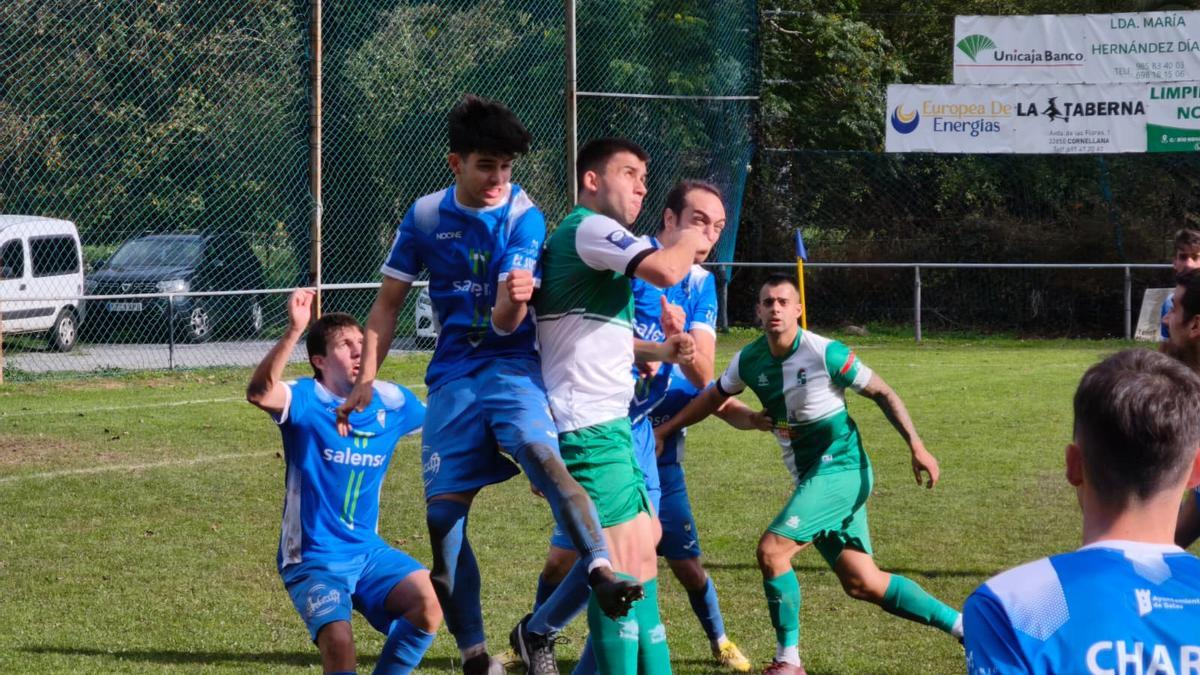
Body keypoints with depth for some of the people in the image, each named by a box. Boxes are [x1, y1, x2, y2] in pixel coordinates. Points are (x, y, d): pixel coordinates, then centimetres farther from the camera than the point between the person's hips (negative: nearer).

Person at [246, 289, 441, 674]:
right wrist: (293, 331, -46)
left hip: (368, 551, 5)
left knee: (428, 605, -18)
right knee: (339, 642, -27)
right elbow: (260, 393, -35)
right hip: (313, 558, -5)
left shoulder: (390, 401, 4)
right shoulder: (307, 400, -12)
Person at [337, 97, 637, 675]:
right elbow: (388, 302, 12)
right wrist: (366, 378, 4)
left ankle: (602, 572, -50)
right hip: (452, 376, 3)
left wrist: (514, 302, -36)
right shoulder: (425, 217, 4)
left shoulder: (523, 218, -5)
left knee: (538, 450, -34)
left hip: (511, 364, -3)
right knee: (442, 512, -3)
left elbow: (506, 325, -13)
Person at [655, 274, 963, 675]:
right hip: (811, 477, 7)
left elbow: (882, 394, -7)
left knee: (772, 550, -17)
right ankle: (962, 626, 16)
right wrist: (664, 430, 19)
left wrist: (916, 446, -14)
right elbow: (714, 397, 21)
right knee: (862, 583, 5)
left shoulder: (825, 353, -15)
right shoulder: (750, 360, 3)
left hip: (840, 468, -7)